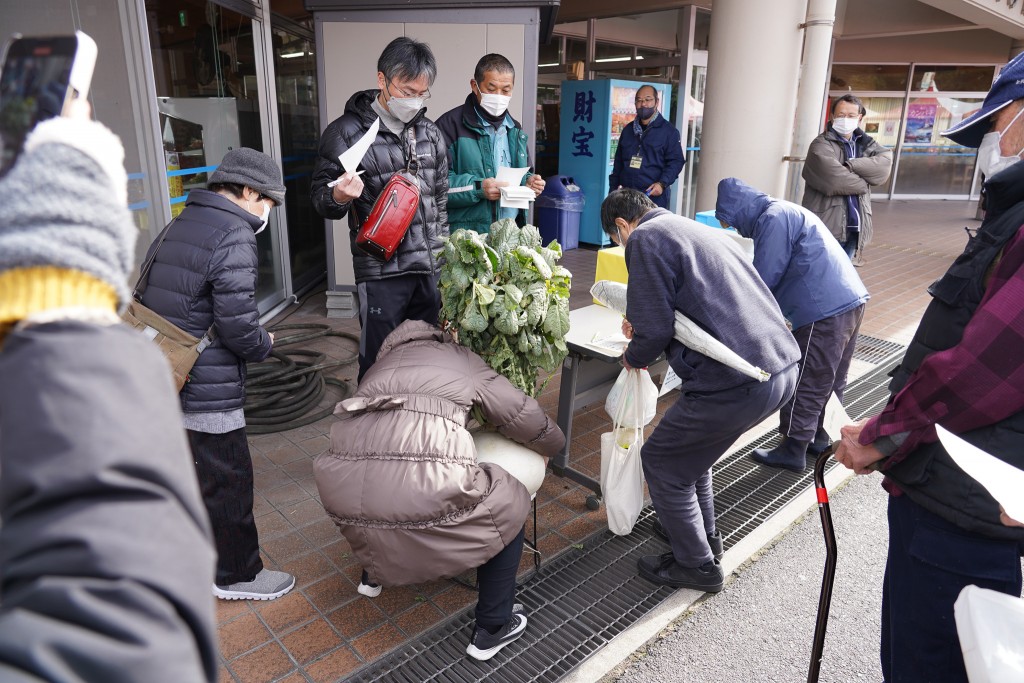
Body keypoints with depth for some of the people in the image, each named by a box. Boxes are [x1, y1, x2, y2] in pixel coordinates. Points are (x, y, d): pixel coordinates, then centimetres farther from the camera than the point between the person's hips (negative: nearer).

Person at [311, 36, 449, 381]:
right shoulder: (346, 132, -5)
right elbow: (321, 200, -1)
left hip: (431, 268, 5)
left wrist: (443, 255, 14)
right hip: (381, 271, -5)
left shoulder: (431, 133, 11)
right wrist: (339, 199, -24)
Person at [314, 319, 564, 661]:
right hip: (423, 491, -5)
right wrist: (551, 444, 43)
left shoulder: (381, 366, 32)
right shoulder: (463, 361, 21)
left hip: (346, 491, 6)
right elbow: (521, 414, 21)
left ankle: (375, 568, 59)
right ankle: (492, 629, 28)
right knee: (507, 508, 20)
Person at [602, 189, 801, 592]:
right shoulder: (702, 230, 22)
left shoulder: (645, 238, -5)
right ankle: (704, 532, 45)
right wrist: (644, 329, 27)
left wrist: (634, 357, 9)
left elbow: (655, 329, -12)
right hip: (785, 366, 9)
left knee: (661, 462, 12)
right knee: (689, 442, 29)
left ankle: (697, 565, 26)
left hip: (737, 383, -9)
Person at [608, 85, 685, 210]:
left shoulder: (669, 131, 1)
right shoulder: (628, 130, 17)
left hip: (654, 196, -5)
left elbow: (676, 161, -3)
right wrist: (614, 188, 14)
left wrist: (662, 183, -18)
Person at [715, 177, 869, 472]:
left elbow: (763, 279, -14)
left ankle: (793, 451, 10)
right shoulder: (787, 212, 20)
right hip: (849, 301, 10)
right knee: (830, 380, 20)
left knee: (805, 384, 0)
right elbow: (787, 271, 22)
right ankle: (820, 437, 33)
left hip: (825, 309, -10)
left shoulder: (772, 218, -12)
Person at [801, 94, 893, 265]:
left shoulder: (865, 143, 15)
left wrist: (851, 166, -15)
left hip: (854, 228, 6)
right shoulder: (821, 145, -5)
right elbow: (835, 180, -18)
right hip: (826, 227, -6)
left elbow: (885, 162, -4)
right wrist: (864, 182, -3)